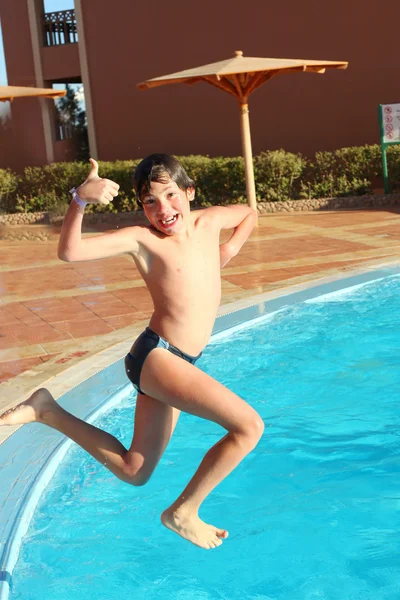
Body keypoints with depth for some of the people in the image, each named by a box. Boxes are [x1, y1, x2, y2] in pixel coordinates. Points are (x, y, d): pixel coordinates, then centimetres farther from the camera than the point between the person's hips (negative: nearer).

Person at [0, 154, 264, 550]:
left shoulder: (210, 221, 5)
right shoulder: (142, 239, -13)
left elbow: (248, 213, 27)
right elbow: (69, 251, -25)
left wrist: (230, 250, 12)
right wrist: (80, 200, -37)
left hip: (179, 363, 8)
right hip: (155, 356, -8)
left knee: (133, 472, 18)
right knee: (250, 426, -17)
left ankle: (48, 412, 26)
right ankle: (183, 512, 0)